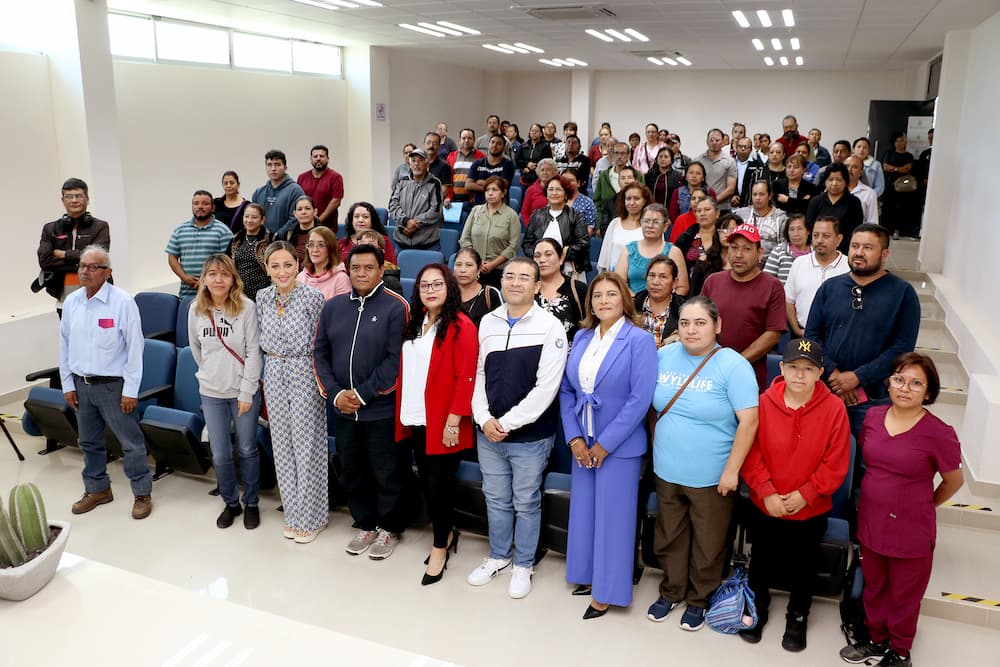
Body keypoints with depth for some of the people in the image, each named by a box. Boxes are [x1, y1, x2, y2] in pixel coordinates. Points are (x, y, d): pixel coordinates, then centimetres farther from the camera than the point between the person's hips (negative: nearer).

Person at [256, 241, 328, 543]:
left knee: (306, 446, 2)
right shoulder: (263, 297, 3)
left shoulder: (312, 297, -12)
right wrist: (271, 368, 9)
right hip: (274, 375, 5)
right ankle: (292, 514, 26)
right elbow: (262, 339, 13)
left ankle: (310, 517, 16)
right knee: (282, 445, 11)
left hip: (304, 375, -5)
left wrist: (322, 379, -9)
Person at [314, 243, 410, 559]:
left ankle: (388, 528, 28)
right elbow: (320, 354, 7)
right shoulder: (333, 307, 6)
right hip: (343, 410, 5)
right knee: (352, 473, 17)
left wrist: (364, 394, -15)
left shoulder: (395, 307, -9)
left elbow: (396, 359, -15)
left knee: (387, 474, 8)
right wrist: (334, 393, -6)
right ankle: (365, 524, 36)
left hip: (382, 409, -5)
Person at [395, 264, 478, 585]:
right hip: (416, 420, 7)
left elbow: (466, 378, -15)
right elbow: (405, 370, 14)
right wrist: (403, 412, 8)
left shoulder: (461, 326, -10)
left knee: (439, 483, 0)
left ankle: (440, 548, 18)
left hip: (443, 423, -6)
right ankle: (446, 534, 32)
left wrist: (454, 420, -18)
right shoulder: (414, 324, 11)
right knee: (426, 482, 13)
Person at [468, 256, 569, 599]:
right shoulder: (488, 323, 4)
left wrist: (508, 423, -15)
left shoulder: (550, 327, -11)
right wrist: (485, 419, -6)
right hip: (488, 433, 4)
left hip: (530, 436, -4)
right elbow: (478, 374, 7)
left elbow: (546, 388, -15)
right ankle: (499, 556, 38)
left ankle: (523, 565, 29)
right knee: (496, 499, 18)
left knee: (526, 503, 10)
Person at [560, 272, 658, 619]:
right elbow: (566, 390, 5)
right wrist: (574, 438, -5)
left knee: (612, 516, 4)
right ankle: (588, 574, 32)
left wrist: (606, 443, -15)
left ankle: (607, 591, 18)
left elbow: (640, 398, -16)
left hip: (619, 444, -5)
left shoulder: (640, 340, -11)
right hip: (582, 443, 5)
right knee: (584, 511, 14)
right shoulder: (581, 337, 6)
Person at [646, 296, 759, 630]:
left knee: (707, 544, 13)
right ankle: (671, 591, 40)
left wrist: (731, 470, -18)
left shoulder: (733, 365, -15)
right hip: (667, 471, 4)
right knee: (670, 538, 19)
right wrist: (657, 442, 8)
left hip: (711, 477, -4)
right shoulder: (664, 356, -1)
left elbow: (749, 420, -18)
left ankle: (699, 599, 35)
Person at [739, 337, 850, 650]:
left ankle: (798, 617, 41)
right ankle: (758, 607, 43)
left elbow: (836, 464, -11)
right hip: (765, 506, 1)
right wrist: (767, 493, -16)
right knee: (762, 562, 19)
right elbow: (750, 453, -10)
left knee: (802, 567, 18)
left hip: (811, 510, 0)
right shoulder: (764, 402, -13)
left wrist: (804, 494, -15)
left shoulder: (834, 407, -14)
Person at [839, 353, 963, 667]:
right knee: (874, 588, 21)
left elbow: (953, 481, -2)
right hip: (870, 522, 4)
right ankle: (877, 641, 43)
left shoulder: (939, 434, -18)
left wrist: (922, 506, 9)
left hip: (911, 530, -4)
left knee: (904, 596, 16)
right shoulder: (873, 417, -4)